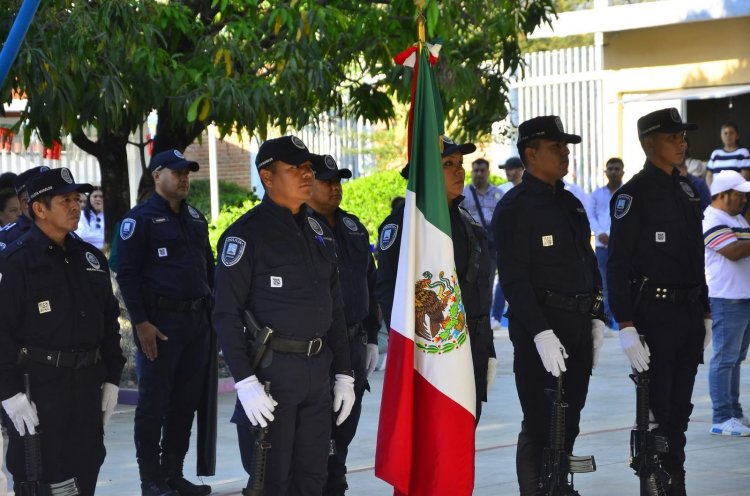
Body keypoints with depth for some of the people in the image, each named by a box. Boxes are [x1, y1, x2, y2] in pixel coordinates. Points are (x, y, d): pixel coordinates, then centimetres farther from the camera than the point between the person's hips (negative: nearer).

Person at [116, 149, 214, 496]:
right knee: (154, 403, -2)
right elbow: (127, 274, -10)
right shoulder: (141, 219, -5)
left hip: (197, 321, 7)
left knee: (186, 401, 10)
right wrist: (141, 323, -16)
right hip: (159, 323, -7)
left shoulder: (195, 218, 16)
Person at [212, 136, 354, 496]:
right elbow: (227, 314, -13)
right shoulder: (246, 234, -10)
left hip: (318, 370, 7)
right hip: (270, 370, -7)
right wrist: (245, 382, -20)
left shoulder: (319, 232, 13)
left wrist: (343, 373, 13)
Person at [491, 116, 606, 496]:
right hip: (540, 326, -8)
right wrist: (540, 332, -22)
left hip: (578, 324, 8)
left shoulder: (570, 203, 16)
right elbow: (514, 278, -16)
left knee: (569, 419, 13)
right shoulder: (514, 208, -10)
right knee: (540, 423, -5)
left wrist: (596, 318, 12)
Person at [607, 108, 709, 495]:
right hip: (655, 314, -7)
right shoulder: (634, 194, -10)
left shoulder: (686, 190, 13)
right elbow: (618, 264, -14)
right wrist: (625, 325, -20)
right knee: (656, 412, -2)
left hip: (689, 314, 7)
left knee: (679, 410, 12)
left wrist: (704, 313, 16)